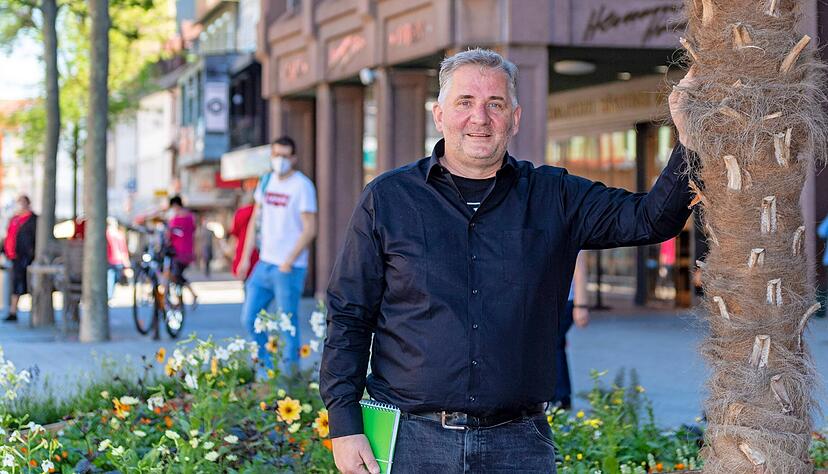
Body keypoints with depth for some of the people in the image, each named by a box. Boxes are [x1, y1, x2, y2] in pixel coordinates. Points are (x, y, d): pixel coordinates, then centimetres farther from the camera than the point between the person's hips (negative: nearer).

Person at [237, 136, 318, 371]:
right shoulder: (266, 181, 11)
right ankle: (266, 367, 21)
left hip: (289, 269, -7)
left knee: (288, 324, -3)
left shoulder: (302, 186, -9)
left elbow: (310, 229, -13)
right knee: (250, 318, 9)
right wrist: (246, 257, 11)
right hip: (264, 264, 7)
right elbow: (255, 220, 17)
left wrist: (289, 262, -18)